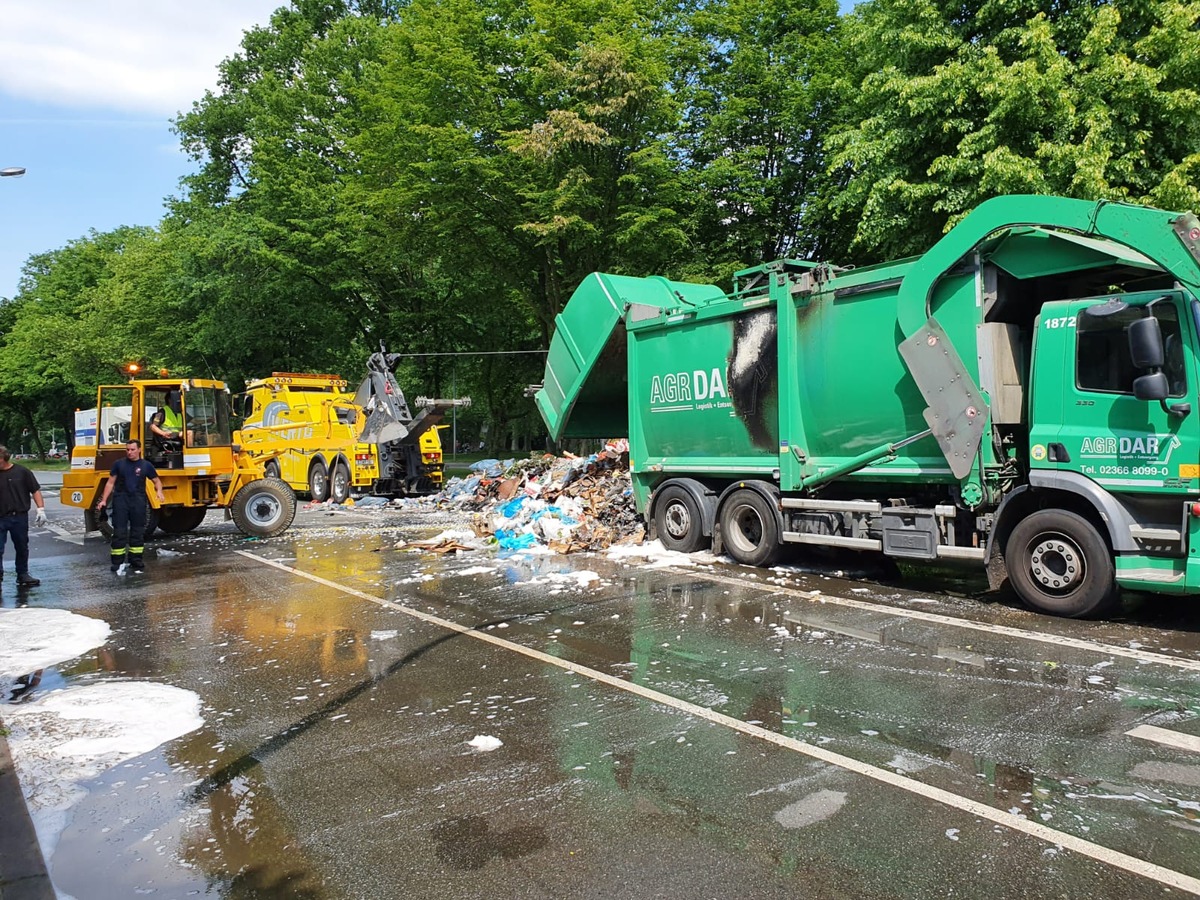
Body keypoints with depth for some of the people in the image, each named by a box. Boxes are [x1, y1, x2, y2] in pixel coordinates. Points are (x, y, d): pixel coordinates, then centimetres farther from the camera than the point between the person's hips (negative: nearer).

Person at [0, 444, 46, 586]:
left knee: (22, 548, 13)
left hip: (20, 517, 0)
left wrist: (41, 509, -8)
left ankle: (23, 574, 27)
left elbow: (35, 490, 0)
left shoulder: (22, 472, -4)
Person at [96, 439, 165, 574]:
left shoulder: (146, 465, 4)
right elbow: (110, 483, 8)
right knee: (119, 532, -1)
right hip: (120, 501, -1)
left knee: (138, 532, 7)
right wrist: (104, 500, 2)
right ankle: (117, 562, 5)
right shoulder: (119, 464, 5)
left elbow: (157, 480, 11)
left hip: (138, 502, 1)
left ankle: (136, 561, 16)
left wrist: (159, 491, -10)